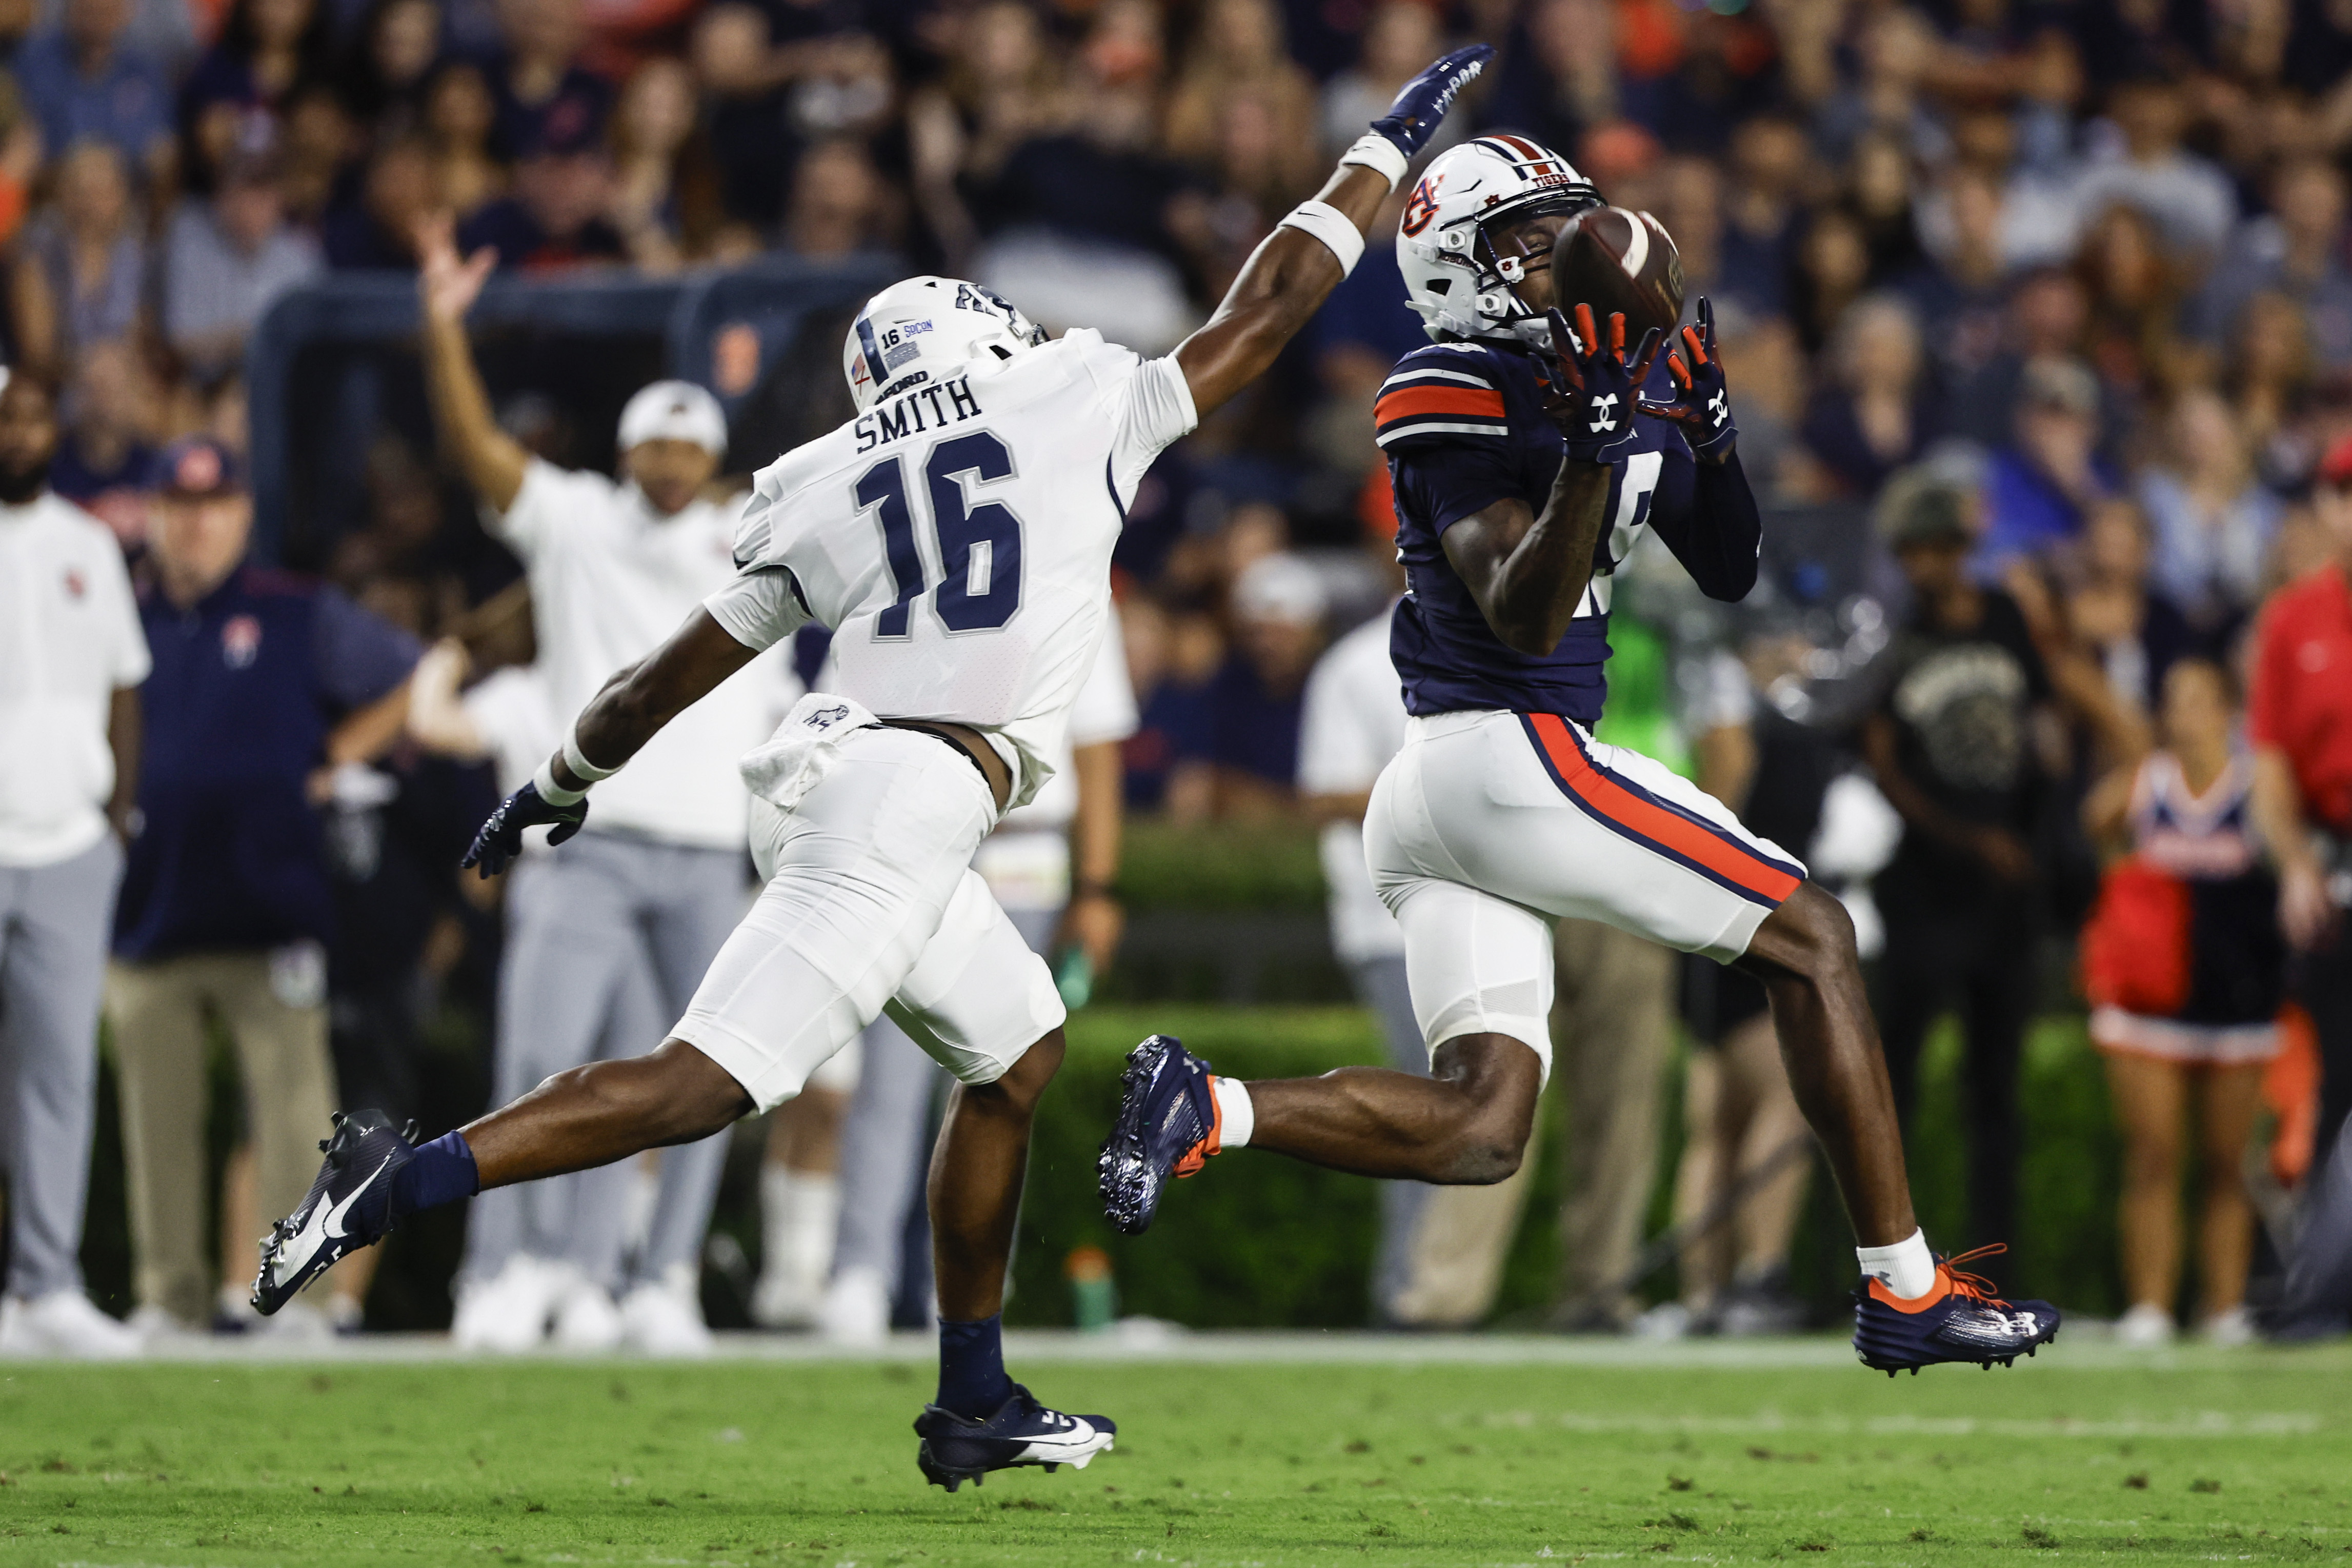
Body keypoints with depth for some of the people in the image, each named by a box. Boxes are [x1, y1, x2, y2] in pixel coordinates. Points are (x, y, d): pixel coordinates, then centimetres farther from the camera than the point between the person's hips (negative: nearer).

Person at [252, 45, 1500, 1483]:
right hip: (917, 797, -7)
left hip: (838, 776, 7)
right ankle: (404, 1183, -25)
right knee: (706, 1085, -13)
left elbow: (674, 675, 22)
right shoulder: (1081, 409, 8)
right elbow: (1264, 314, 17)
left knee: (1019, 1053, 22)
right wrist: (1390, 146, 28)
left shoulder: (829, 499, 18)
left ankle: (976, 1408, 22)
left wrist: (560, 786, 37)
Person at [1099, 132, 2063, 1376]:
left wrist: (1708, 433, 3)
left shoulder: (1615, 378, 17)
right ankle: (1904, 1293, 1)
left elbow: (1727, 572, 21)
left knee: (1479, 1128, 1)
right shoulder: (1459, 397, -9)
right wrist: (1593, 444, -30)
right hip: (1513, 752, -9)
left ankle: (1209, 1111, -14)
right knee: (1810, 941, 1)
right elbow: (1524, 616, -19)